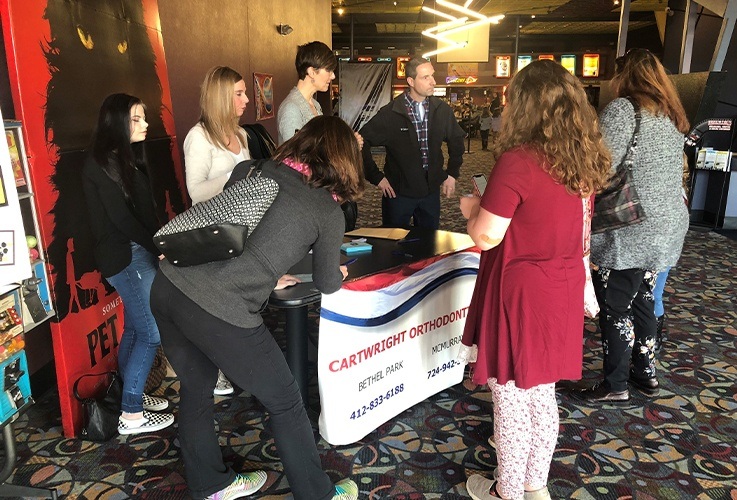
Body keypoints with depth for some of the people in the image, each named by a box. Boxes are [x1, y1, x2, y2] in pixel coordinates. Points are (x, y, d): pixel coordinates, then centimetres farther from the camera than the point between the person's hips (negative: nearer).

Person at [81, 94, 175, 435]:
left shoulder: (124, 158, 14)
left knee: (135, 329, 15)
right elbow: (120, 217, -16)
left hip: (138, 253, 9)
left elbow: (144, 210, 11)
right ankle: (131, 415, 3)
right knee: (152, 333, -7)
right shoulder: (101, 162, -13)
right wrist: (158, 250, -10)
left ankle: (131, 396, 28)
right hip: (125, 257, -9)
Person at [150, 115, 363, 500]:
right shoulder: (329, 214, 1)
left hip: (168, 285, 7)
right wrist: (338, 273, 37)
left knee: (196, 388, 26)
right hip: (219, 312, -6)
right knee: (284, 403, 15)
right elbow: (326, 285, 15)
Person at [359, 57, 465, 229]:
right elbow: (362, 142, -9)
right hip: (398, 192, -3)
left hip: (432, 191, 4)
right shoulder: (390, 113, -14)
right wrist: (376, 177, -9)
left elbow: (457, 139, 15)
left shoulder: (442, 110, -1)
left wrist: (452, 173, 10)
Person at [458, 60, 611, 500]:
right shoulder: (580, 159, 3)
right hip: (562, 289, 8)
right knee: (542, 394, 22)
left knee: (512, 398, 10)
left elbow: (486, 235, -18)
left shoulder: (517, 160, -21)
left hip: (522, 294, -8)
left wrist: (471, 208, 0)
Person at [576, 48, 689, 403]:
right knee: (642, 300, 19)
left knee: (614, 307, 2)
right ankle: (646, 374, 31)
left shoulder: (622, 108, -13)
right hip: (667, 227, 9)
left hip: (629, 233, -8)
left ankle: (615, 385, 13)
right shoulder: (673, 116, 14)